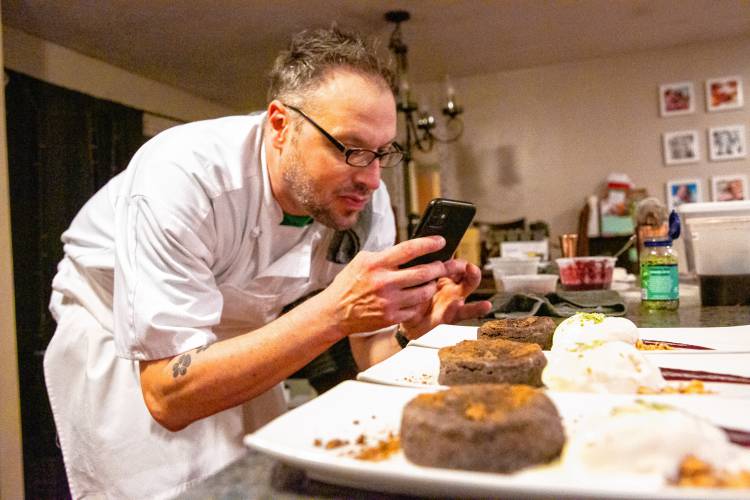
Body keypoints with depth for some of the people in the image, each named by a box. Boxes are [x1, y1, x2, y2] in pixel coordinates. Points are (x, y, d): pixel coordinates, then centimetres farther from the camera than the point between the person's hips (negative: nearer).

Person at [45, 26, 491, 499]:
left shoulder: (367, 199, -20)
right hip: (114, 337, -3)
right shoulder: (179, 177, -37)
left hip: (234, 337, 4)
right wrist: (333, 312, -47)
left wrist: (412, 329, -35)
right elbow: (166, 394, -39)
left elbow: (373, 347, -12)